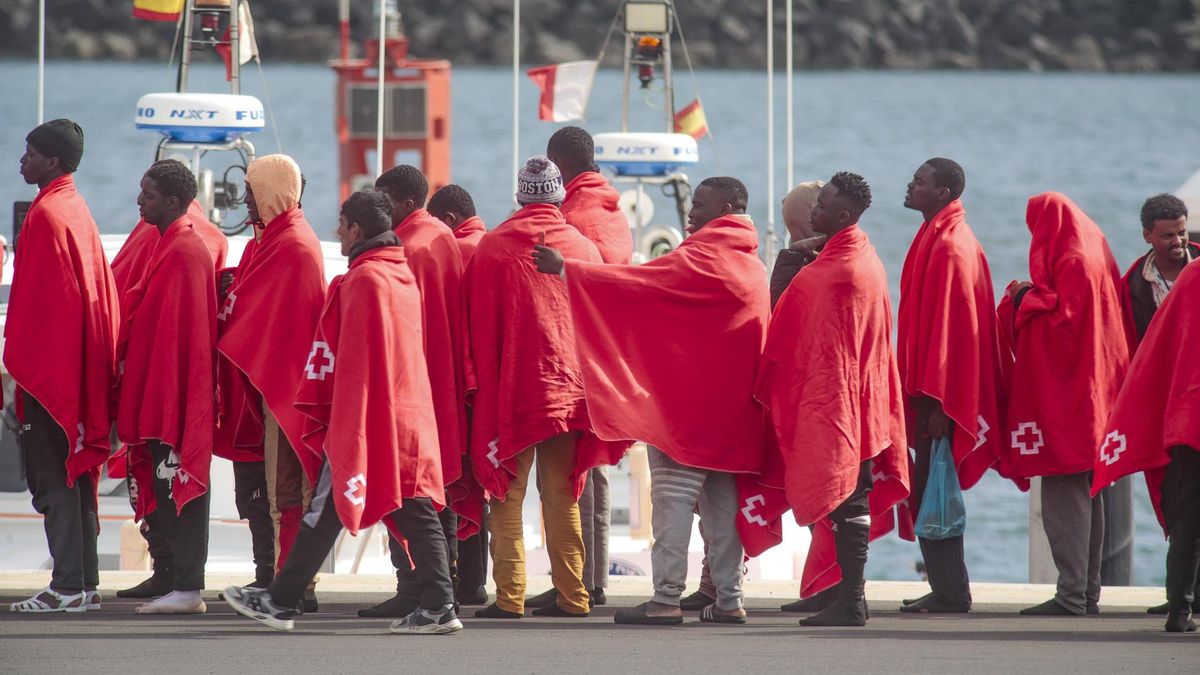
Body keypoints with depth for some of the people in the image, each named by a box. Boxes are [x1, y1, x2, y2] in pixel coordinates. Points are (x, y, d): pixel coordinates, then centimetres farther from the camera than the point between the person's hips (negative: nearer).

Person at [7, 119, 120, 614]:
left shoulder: (46, 215, -14)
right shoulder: (77, 210, 13)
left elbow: (33, 297, -17)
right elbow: (99, 290, 17)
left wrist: (18, 365, -14)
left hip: (48, 366, -9)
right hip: (81, 368, 9)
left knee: (51, 479, -7)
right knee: (75, 475, 11)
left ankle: (68, 587, -9)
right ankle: (84, 582, 13)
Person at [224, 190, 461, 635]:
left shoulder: (364, 279, -12)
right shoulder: (403, 276, 15)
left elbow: (355, 357, -16)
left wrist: (343, 421, -14)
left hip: (365, 414, -8)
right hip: (409, 412, 8)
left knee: (326, 510, -2)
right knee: (415, 511, 4)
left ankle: (280, 602, 5)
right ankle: (438, 606, -2)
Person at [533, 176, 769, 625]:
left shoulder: (700, 257, -12)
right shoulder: (751, 265, 13)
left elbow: (636, 281, -17)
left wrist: (565, 268, -16)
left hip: (685, 400, -8)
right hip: (732, 401, 8)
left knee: (673, 496, -8)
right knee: (722, 499, 9)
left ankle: (666, 598, -12)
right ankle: (729, 599, 7)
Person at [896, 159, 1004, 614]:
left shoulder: (948, 248, -15)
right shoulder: (937, 239, 16)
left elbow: (944, 327, -19)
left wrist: (934, 400, -22)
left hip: (941, 392, -10)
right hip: (938, 390, 10)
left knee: (931, 495, -7)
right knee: (929, 493, 12)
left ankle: (950, 592, -5)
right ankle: (947, 589, 15)